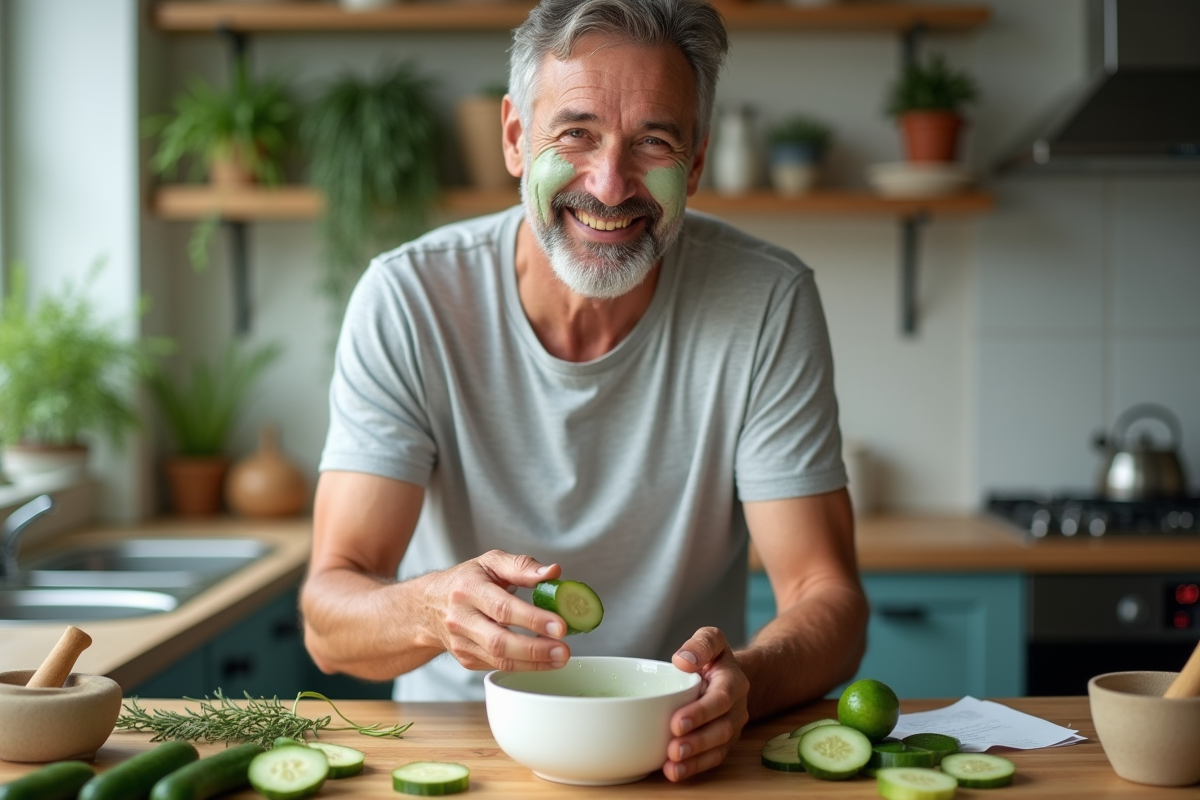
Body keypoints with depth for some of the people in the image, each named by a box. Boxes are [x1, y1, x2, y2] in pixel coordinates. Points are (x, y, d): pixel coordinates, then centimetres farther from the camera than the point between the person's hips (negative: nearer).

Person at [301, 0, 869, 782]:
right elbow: (329, 614, -14)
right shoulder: (407, 302, -11)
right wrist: (433, 610, -36)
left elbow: (828, 600, -10)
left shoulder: (767, 305, -10)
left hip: (676, 754, 1)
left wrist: (742, 678, -32)